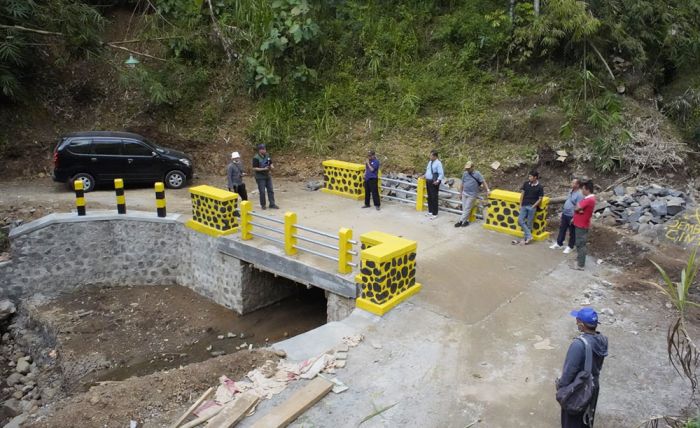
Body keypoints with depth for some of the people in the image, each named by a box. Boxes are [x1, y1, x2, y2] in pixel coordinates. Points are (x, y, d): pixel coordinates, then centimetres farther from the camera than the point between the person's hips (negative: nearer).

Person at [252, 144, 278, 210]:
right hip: (260, 177, -6)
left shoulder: (267, 156, 3)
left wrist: (272, 166, -9)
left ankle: (272, 204, 14)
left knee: (270, 190, 7)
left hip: (267, 176, 6)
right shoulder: (256, 158, -16)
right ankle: (263, 205, 16)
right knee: (262, 191, 0)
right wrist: (264, 169, -25)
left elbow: (271, 163, 15)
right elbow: (254, 168, -17)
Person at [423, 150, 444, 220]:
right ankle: (430, 211, 29)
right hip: (428, 181, 8)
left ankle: (435, 214, 2)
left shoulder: (438, 163, -15)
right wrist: (425, 175, 12)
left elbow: (441, 174, -19)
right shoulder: (430, 162, 10)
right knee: (429, 197, 16)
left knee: (434, 198, -5)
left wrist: (438, 181, -30)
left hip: (434, 182, -8)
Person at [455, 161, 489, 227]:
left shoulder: (477, 174, -9)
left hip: (472, 195, -5)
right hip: (464, 193, 5)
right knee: (464, 208, 8)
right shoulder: (465, 174, 4)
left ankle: (461, 221, 2)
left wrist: (487, 189, -23)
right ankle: (466, 221, 18)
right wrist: (461, 192, 15)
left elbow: (483, 182, -12)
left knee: (467, 208, -3)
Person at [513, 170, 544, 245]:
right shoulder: (526, 184, 6)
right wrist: (520, 205, 5)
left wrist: (533, 206, -10)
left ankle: (525, 238, 10)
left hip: (532, 207, -4)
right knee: (520, 220, -8)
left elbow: (540, 199, -2)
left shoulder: (540, 187, -4)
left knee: (529, 223, 1)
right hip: (524, 206, 4)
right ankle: (529, 236, -3)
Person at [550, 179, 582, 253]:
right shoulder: (571, 191, 6)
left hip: (572, 216, -8)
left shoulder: (579, 195, -22)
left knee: (572, 232, 8)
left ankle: (570, 247, 21)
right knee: (562, 229, 18)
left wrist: (574, 218, -25)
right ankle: (559, 243, 31)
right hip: (565, 214, 8)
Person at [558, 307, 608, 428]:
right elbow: (598, 365, 3)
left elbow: (570, 370, -27)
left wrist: (560, 384, -11)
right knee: (588, 415, 28)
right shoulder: (602, 340, -12)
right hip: (593, 385, 7)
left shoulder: (579, 344, -35)